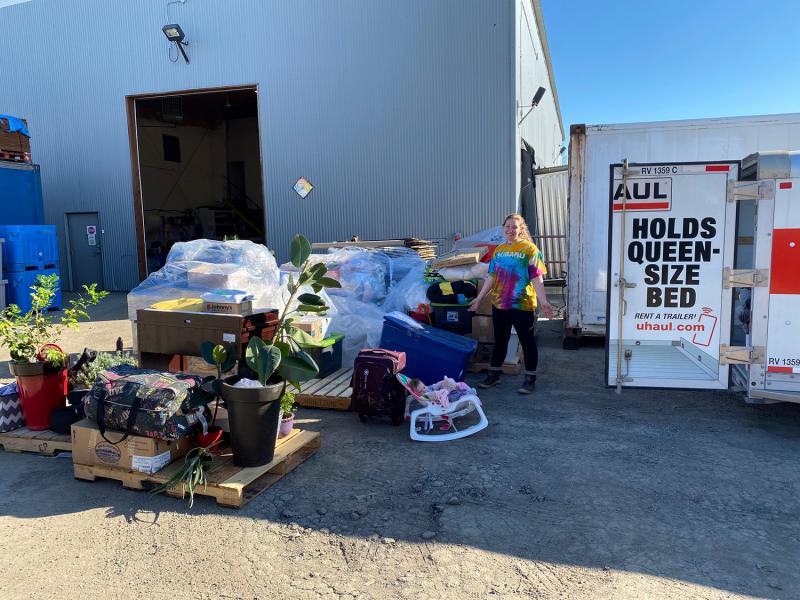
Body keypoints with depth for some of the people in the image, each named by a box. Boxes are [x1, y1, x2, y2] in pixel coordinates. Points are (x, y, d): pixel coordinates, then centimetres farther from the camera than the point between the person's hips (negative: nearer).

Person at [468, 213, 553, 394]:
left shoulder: (529, 248, -7)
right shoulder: (499, 250, 10)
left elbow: (536, 278, -12)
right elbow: (492, 277, 14)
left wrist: (543, 301, -21)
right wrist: (479, 298, 13)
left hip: (522, 305, -5)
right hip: (499, 304, 5)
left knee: (527, 341, 4)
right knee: (499, 340, 16)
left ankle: (530, 379, 14)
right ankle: (493, 375, 27)